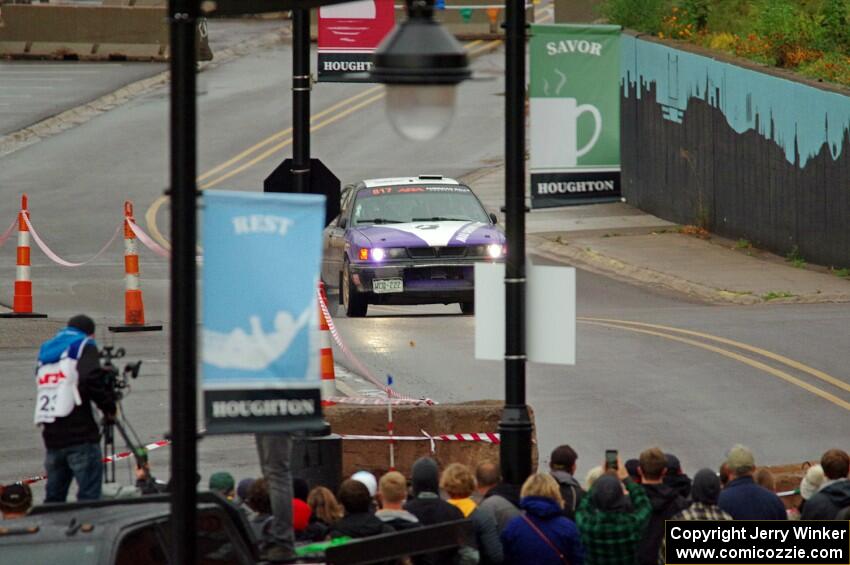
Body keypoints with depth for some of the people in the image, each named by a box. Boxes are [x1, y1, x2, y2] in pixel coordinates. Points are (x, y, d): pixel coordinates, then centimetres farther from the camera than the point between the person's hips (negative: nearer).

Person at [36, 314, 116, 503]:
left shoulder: (46, 351, 22)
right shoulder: (84, 346, 1)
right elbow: (91, 379, -16)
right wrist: (109, 407, -3)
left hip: (52, 437, 6)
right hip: (80, 437, -6)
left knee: (54, 497, 13)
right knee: (89, 496, -6)